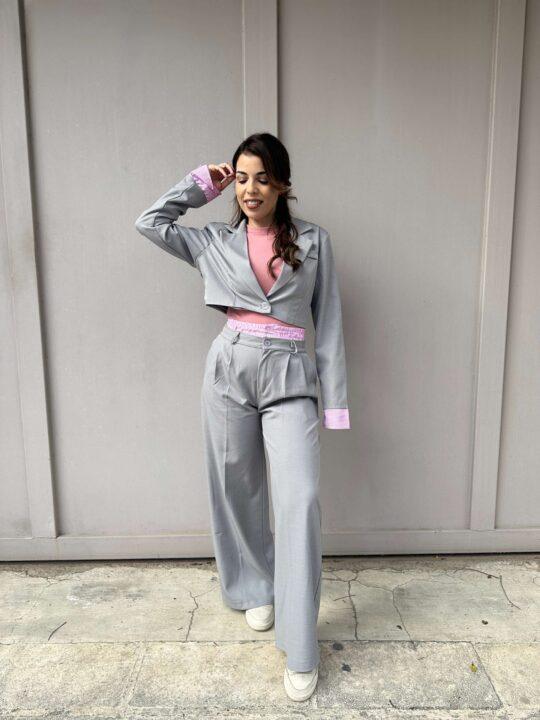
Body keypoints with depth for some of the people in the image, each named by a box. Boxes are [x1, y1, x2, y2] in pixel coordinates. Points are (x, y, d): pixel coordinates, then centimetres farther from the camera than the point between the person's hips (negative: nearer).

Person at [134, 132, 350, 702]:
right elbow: (150, 222, 9)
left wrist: (335, 398, 0)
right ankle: (255, 591, 37)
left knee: (300, 499, -11)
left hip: (290, 377, -2)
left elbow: (329, 319, 4)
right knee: (238, 490, 11)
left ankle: (300, 652, 0)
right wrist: (202, 184, 11)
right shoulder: (215, 242, 11)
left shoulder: (313, 241, 6)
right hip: (229, 370, 2)